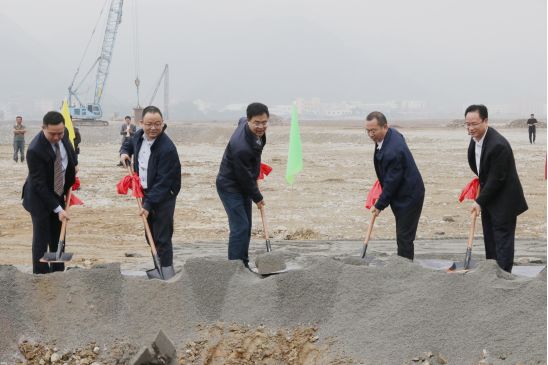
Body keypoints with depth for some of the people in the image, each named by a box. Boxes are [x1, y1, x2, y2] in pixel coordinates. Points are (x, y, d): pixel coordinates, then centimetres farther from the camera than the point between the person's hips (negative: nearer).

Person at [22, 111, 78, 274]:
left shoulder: (64, 134, -12)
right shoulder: (35, 150, -32)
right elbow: (40, 185, -27)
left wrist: (74, 164, 11)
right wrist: (58, 209, -27)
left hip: (58, 194, 7)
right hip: (40, 198, -7)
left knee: (58, 238, 13)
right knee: (41, 239, -4)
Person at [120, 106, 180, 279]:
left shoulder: (167, 149, -25)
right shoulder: (139, 136, -1)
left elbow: (163, 182, -25)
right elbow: (129, 143, 26)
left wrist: (149, 205, -27)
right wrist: (124, 152, 3)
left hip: (163, 196, -8)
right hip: (146, 192, 8)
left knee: (162, 237, -9)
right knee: (150, 235, 15)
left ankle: (167, 274, -4)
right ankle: (158, 268, 27)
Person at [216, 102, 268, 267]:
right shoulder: (241, 147, -35)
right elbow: (244, 177, -23)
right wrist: (257, 197, -7)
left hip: (243, 185, 10)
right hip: (229, 186, -10)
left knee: (246, 227, 12)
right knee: (240, 226, -15)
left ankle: (243, 266, 21)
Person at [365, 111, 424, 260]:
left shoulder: (393, 151, -31)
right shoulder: (391, 134, 0)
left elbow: (392, 182, -23)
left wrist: (379, 205, -12)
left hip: (408, 197, -10)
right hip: (402, 193, 10)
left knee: (404, 237, -6)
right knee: (402, 236, 16)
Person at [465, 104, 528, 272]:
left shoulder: (498, 145, -28)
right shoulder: (476, 137, -1)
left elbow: (496, 179, -24)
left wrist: (479, 201, -18)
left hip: (503, 201, -9)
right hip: (489, 198, 9)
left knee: (503, 239, -5)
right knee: (489, 239, 15)